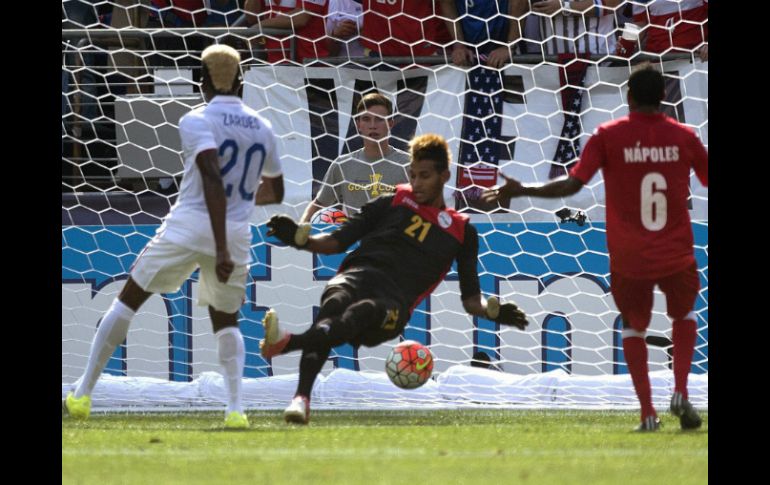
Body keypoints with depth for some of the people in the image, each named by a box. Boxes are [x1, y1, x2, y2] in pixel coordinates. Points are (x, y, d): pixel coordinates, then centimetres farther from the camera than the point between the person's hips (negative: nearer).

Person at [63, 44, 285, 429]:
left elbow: (213, 179, -20)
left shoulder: (197, 121, -6)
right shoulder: (262, 129, 11)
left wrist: (221, 249, -24)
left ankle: (83, 393, 11)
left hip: (188, 227, -4)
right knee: (226, 320, 21)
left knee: (127, 302, 11)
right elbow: (274, 193, 24)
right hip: (237, 232, 4)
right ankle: (235, 408, 0)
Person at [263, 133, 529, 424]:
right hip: (357, 276, 1)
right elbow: (337, 242, 23)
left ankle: (287, 342, -64)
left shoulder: (461, 231, 23)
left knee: (363, 311, -39)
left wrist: (493, 312, 0)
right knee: (333, 305, -37)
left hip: (394, 304, -1)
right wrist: (300, 240, 5)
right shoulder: (392, 203, 26)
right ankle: (301, 398, -57)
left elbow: (470, 299, 22)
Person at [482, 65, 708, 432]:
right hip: (677, 256, 1)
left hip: (629, 260, -1)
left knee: (633, 325, 19)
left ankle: (647, 412, 5)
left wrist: (521, 192, -1)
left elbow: (572, 184, -11)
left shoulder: (608, 136, -6)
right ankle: (680, 393, 5)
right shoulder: (683, 137, -1)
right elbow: (708, 178, 11)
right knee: (683, 314, 26)